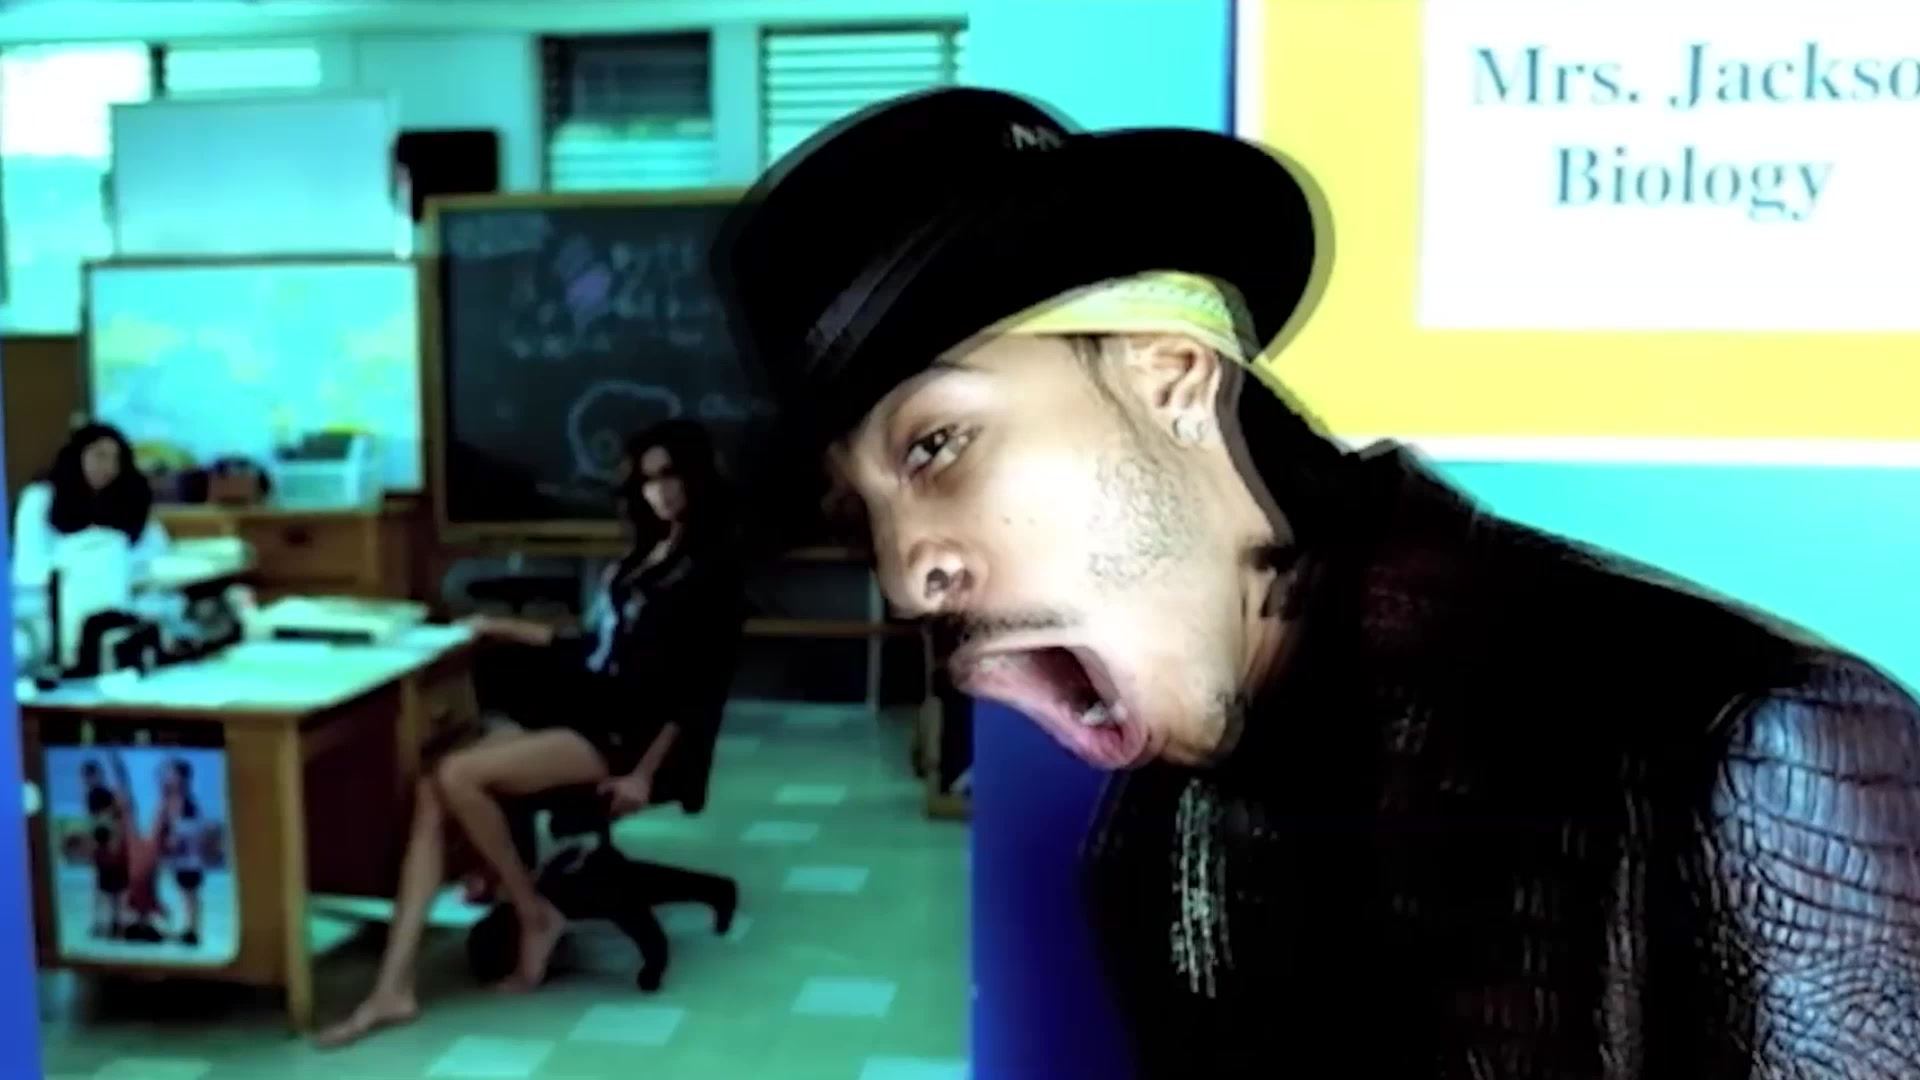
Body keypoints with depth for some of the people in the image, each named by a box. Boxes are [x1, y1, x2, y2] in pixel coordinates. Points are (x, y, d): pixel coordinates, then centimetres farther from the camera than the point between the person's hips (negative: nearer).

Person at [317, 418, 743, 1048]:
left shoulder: (706, 567, -5)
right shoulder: (642, 557, 21)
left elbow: (691, 682, -13)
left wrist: (644, 773, -19)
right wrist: (509, 631, 24)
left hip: (618, 732, -8)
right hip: (569, 709, 8)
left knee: (459, 777, -26)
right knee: (433, 789, -15)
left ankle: (534, 917, -6)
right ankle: (393, 989, -20)